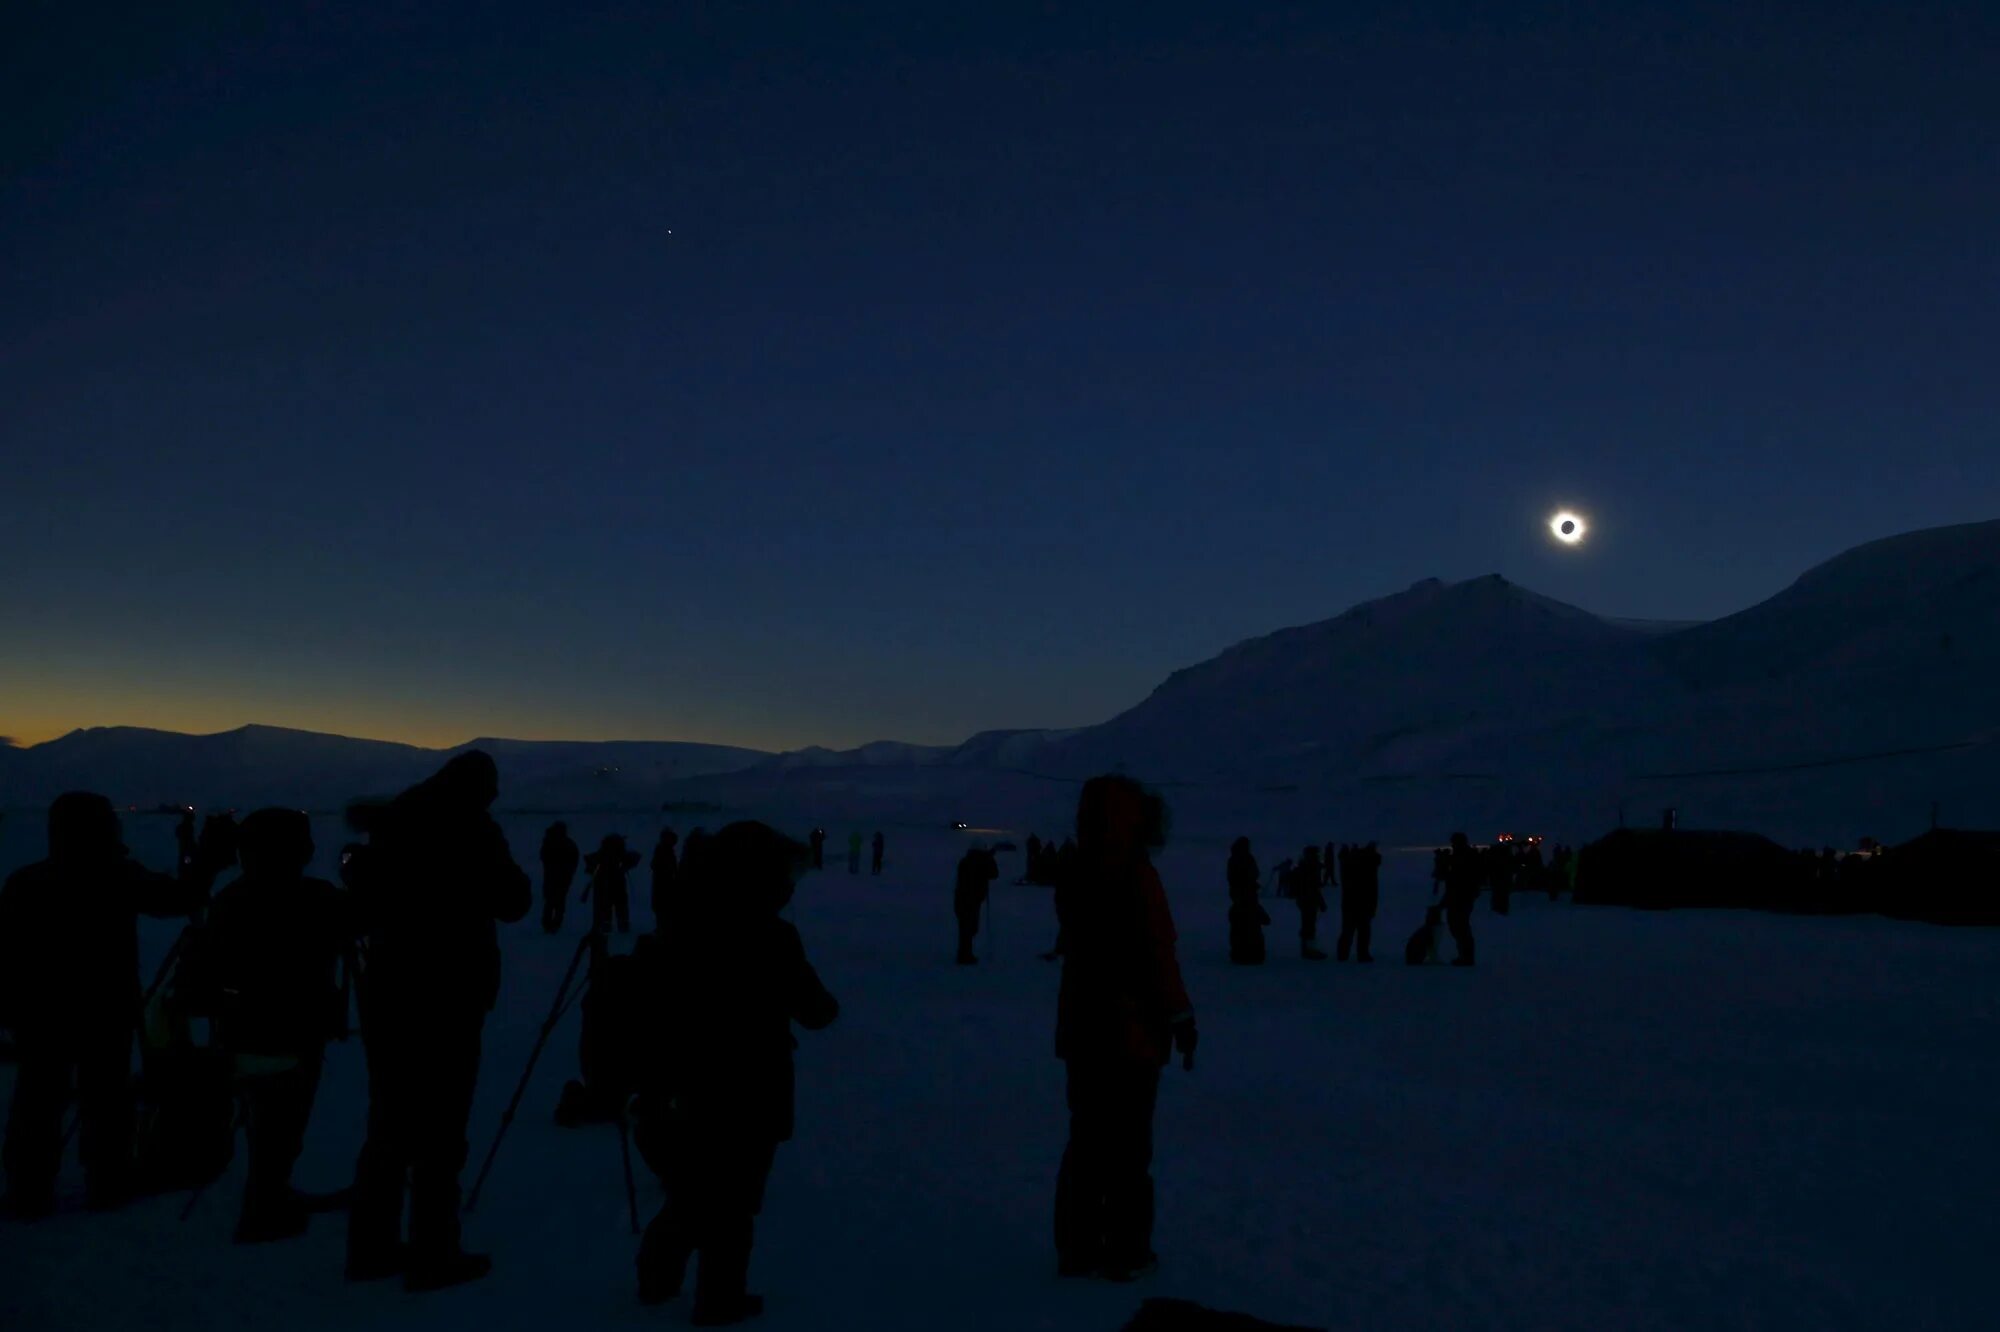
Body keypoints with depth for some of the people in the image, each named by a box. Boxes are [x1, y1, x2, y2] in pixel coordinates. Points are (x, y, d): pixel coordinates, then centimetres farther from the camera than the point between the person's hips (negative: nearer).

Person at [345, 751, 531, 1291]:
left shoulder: (393, 820, 8)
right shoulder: (474, 828, -11)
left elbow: (363, 904, 14)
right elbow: (512, 903, -6)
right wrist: (510, 872, 11)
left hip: (387, 987, 7)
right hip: (447, 994, -7)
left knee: (390, 1123, 14)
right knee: (439, 1129, -1)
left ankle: (371, 1247, 21)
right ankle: (432, 1257, 4)